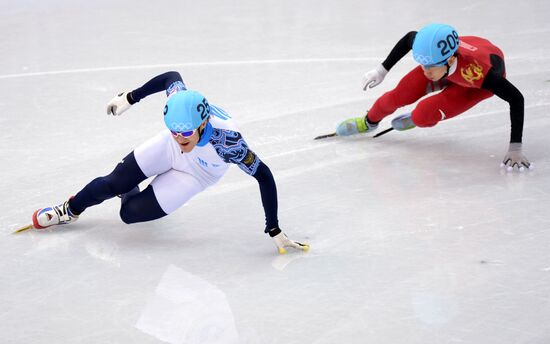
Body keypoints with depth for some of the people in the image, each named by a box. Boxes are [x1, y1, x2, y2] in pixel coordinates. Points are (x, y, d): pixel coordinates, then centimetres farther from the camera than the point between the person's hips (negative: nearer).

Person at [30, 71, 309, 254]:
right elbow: (171, 77, -12)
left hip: (196, 174, -2)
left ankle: (129, 193, 30)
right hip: (167, 151, 2)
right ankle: (69, 210, 32)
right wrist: (130, 98, -2)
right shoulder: (179, 98, -36)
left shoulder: (226, 140, -46)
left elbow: (264, 176, -38)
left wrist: (274, 231, -37)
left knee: (130, 212, -8)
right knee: (113, 183, 0)